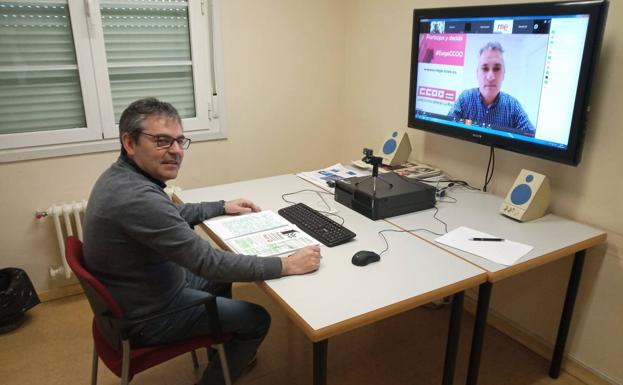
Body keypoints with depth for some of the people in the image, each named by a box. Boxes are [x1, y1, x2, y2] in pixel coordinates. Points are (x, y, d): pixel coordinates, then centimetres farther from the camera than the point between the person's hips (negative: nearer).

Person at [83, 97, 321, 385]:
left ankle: (224, 352, 45)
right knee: (257, 319, 2)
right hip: (146, 317, -9)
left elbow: (171, 214, 14)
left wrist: (222, 207, 11)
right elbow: (209, 262, -34)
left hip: (135, 292, 9)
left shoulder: (121, 176, -4)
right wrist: (286, 265, -28)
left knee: (219, 278, 26)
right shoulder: (137, 197, -35)